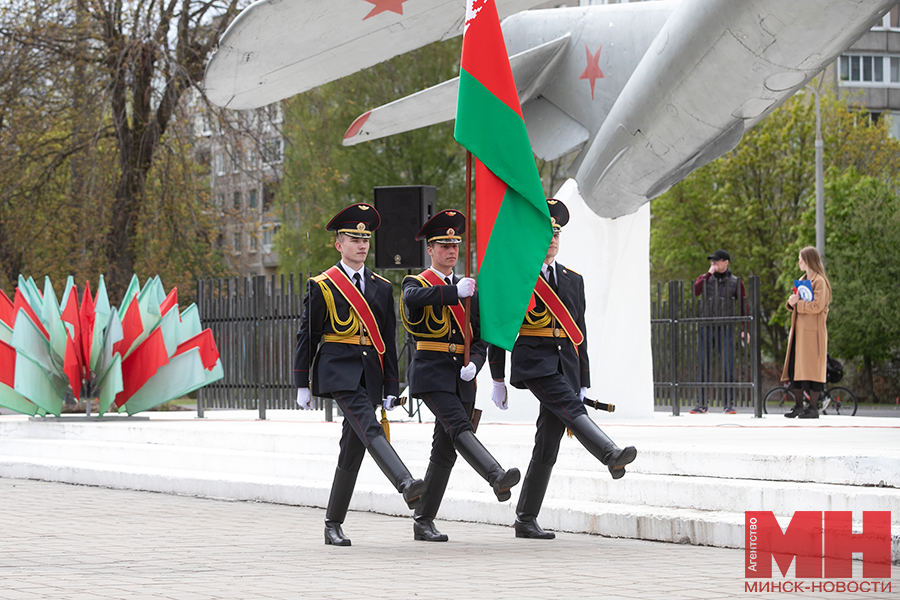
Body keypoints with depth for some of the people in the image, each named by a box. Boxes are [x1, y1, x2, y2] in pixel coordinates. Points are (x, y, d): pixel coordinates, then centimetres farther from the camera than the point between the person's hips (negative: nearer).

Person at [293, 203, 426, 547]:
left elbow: (389, 341, 16)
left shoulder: (382, 288, 14)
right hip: (338, 371, -5)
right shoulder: (322, 286, 2)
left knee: (353, 450, 4)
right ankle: (406, 486, -44)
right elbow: (307, 335, 4)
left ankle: (333, 525, 10)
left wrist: (391, 388, 11)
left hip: (370, 374, 5)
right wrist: (302, 384, 2)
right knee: (370, 430, -25)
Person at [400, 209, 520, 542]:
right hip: (431, 373, -5)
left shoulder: (469, 290, 18)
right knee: (459, 428, -26)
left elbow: (479, 339, 15)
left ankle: (424, 522, 11)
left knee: (445, 450, 5)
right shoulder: (416, 283, 2)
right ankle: (498, 478, -46)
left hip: (462, 377, 5)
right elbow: (413, 298, -25)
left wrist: (474, 364, -5)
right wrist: (455, 292, -30)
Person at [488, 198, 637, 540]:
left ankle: (526, 521, 8)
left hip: (566, 363, 5)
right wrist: (497, 380, 2)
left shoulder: (573, 280, 17)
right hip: (532, 360, -5)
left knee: (548, 444, 3)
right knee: (570, 409, -29)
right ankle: (612, 457, -51)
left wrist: (583, 382, 14)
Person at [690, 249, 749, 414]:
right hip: (707, 328, 1)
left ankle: (729, 403, 0)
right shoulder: (705, 278, 11)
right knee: (704, 367, 1)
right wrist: (709, 273, -9)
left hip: (726, 328, -1)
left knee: (728, 366, -5)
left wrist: (745, 330, 2)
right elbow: (695, 291, -9)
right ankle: (702, 404, 6)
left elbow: (743, 306, 9)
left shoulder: (736, 282, 8)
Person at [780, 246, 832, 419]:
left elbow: (817, 306, -18)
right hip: (799, 330, 9)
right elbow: (795, 303, 22)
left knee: (811, 368, -8)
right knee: (796, 367, 7)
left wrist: (798, 304, -11)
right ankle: (799, 405, 12)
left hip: (813, 331, -9)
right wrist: (791, 302, 0)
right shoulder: (802, 280, 20)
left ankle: (813, 407, -6)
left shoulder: (819, 281, -8)